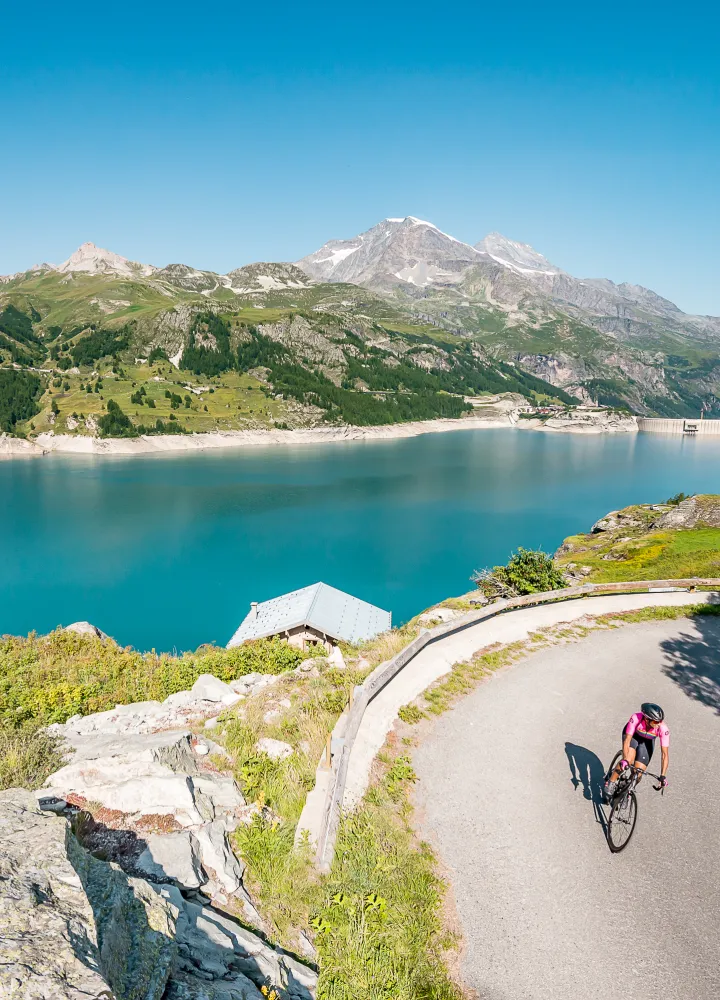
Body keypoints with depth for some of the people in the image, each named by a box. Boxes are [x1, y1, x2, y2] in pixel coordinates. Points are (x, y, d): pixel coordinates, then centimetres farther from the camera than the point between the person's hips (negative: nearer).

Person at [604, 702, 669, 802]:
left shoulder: (663, 729, -34)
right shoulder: (636, 718, -39)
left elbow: (665, 754, -30)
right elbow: (627, 740, -40)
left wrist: (663, 776, -37)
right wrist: (625, 760, -53)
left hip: (647, 741, 2)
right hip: (632, 734, -2)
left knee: (638, 774, -7)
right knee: (629, 759, -29)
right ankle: (610, 783, -9)